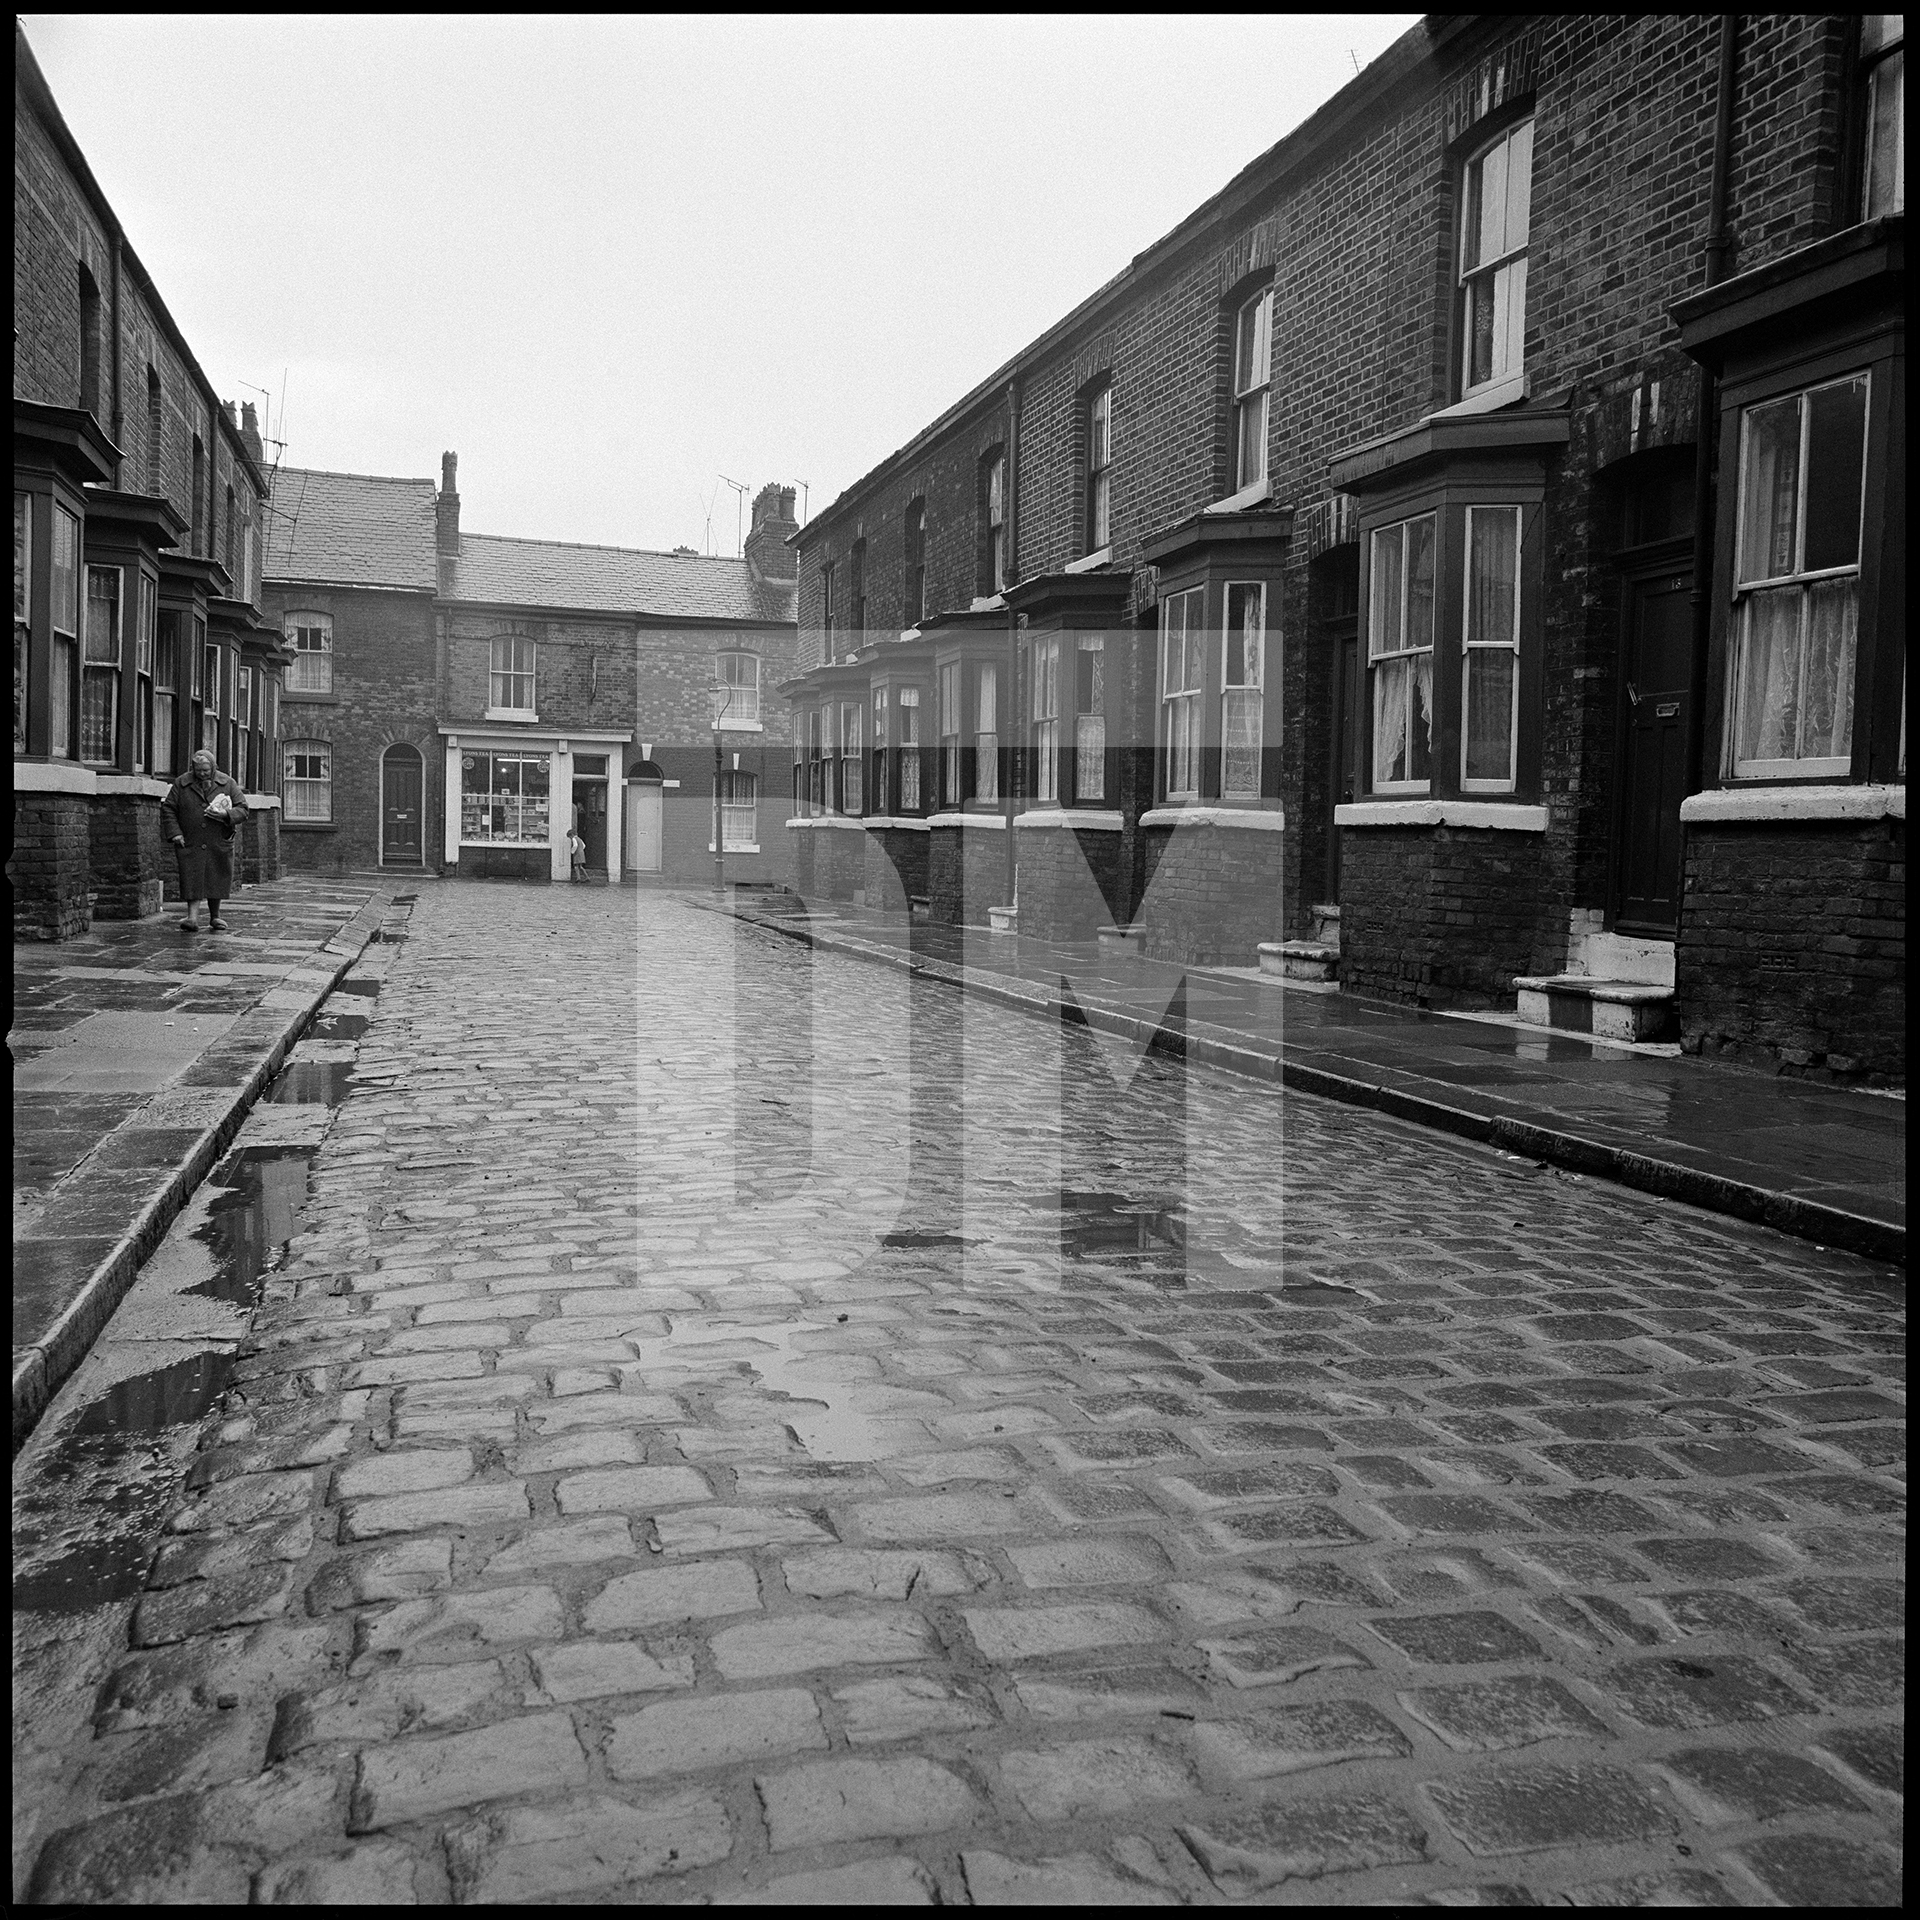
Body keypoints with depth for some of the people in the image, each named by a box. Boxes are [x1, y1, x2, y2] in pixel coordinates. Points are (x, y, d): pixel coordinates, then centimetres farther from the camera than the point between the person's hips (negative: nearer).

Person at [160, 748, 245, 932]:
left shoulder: (226, 783, 3)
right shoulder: (181, 784, 2)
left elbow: (242, 807, 3)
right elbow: (168, 809, 5)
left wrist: (226, 814, -17)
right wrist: (174, 833, -7)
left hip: (219, 844, 1)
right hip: (190, 843, -1)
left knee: (217, 880, 7)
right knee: (192, 880, -9)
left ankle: (214, 917, 23)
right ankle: (191, 918, -10)